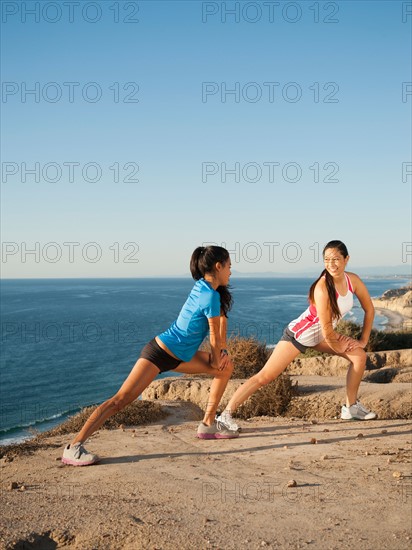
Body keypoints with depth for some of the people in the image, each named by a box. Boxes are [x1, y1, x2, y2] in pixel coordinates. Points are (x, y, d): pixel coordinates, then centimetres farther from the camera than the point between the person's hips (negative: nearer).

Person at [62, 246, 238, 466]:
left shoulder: (203, 286, 4)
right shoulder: (210, 296, -22)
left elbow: (222, 317, 13)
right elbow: (215, 335, -11)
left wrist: (221, 353, 10)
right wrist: (216, 359, 6)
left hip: (178, 356, 10)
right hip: (159, 353, -10)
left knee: (226, 366, 15)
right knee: (122, 398, -15)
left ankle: (208, 424, 23)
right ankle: (73, 447, -16)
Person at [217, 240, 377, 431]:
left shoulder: (353, 281, -10)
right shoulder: (323, 287, -30)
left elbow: (369, 309, 4)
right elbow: (326, 327, -25)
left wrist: (363, 341, 3)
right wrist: (337, 347, -8)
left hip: (320, 336, 7)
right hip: (298, 334, -7)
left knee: (359, 355, -1)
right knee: (265, 376, -13)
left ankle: (351, 408, 13)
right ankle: (226, 414, -10)